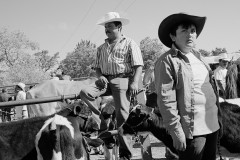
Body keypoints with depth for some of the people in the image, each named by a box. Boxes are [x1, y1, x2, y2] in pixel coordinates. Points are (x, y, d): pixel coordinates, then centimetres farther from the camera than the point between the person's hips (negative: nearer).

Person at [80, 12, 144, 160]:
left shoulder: (129, 44, 6)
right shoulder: (102, 48, 22)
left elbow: (138, 65, -2)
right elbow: (97, 66, 23)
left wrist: (135, 82, -16)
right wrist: (100, 76, 0)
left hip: (122, 79, -5)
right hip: (105, 80, 5)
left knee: (122, 114, -11)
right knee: (85, 93, -21)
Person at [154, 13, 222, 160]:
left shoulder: (198, 56, 13)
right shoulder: (167, 62, -10)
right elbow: (166, 100, -15)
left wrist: (219, 118, 14)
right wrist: (176, 131, -18)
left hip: (212, 126, 7)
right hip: (191, 131, -7)